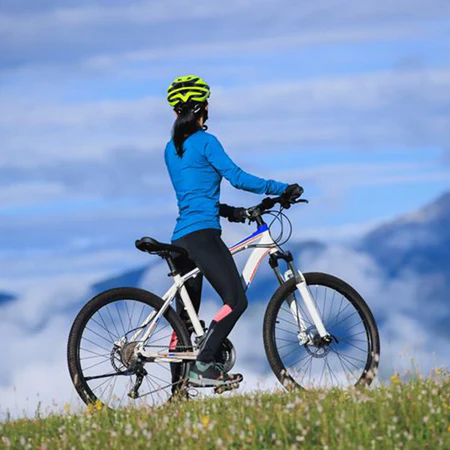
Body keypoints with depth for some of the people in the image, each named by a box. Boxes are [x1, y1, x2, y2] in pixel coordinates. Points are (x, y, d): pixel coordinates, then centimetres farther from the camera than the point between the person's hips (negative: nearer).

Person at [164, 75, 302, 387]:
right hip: (203, 234, -9)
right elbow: (237, 177, -12)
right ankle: (203, 366, -21)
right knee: (236, 300, -11)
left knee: (185, 314, 12)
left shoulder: (171, 149, 19)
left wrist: (226, 211, 26)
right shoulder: (205, 142, -5)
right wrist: (282, 189, -6)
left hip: (180, 238, 9)